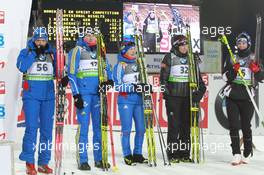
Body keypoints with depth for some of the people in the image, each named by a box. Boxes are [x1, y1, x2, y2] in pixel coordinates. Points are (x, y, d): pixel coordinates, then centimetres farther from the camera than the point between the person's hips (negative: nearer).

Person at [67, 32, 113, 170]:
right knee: (83, 126, -5)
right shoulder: (77, 50, 2)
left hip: (97, 93, 5)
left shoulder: (99, 51, 16)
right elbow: (71, 73, -2)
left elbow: (107, 68, 18)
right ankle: (82, 160, 0)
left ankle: (99, 159, 13)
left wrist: (109, 80, -5)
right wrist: (76, 95, -9)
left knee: (99, 126, 6)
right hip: (83, 93, -5)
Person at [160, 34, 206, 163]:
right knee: (174, 124, -7)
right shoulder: (170, 57, 0)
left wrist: (201, 88, 6)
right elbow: (163, 76, -1)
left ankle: (184, 154, 11)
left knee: (186, 124, 4)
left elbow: (197, 76, 19)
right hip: (173, 96, -4)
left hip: (188, 96, 4)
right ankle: (172, 153, 0)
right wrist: (165, 89, -11)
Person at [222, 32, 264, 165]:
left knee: (246, 126, 1)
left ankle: (247, 154, 13)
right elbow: (225, 76, 2)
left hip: (247, 97, -1)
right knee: (233, 126, -6)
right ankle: (236, 154, -6)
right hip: (232, 96, 1)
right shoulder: (231, 58, 10)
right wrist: (233, 70, -15)